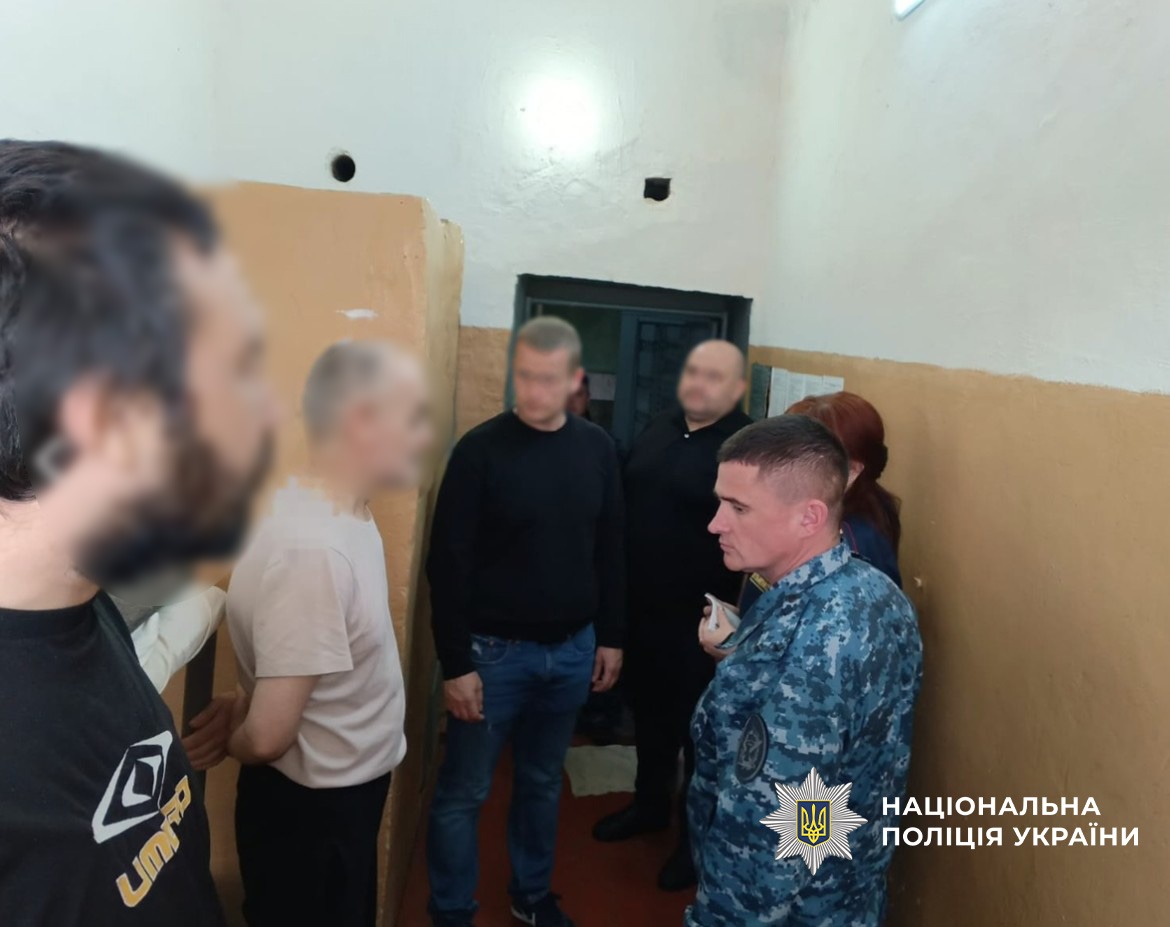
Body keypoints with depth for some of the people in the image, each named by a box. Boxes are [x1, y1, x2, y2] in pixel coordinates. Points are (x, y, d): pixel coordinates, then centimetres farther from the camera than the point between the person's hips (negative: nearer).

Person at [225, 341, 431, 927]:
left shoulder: (344, 515, -2)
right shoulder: (311, 549, -33)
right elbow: (267, 736, -27)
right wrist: (219, 747, -8)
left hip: (347, 793, 8)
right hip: (308, 810, -8)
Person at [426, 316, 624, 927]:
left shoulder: (597, 449, 0)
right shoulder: (481, 449, -13)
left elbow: (610, 551, 8)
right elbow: (449, 564, -12)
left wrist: (611, 637, 8)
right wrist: (455, 663, -13)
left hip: (572, 650, 4)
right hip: (495, 651, -3)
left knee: (543, 783, 20)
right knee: (463, 793, 9)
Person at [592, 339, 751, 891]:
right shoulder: (658, 430, 7)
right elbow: (626, 508, 14)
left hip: (702, 621, -6)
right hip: (641, 610, 6)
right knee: (649, 715, 22)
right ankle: (650, 805, 44)